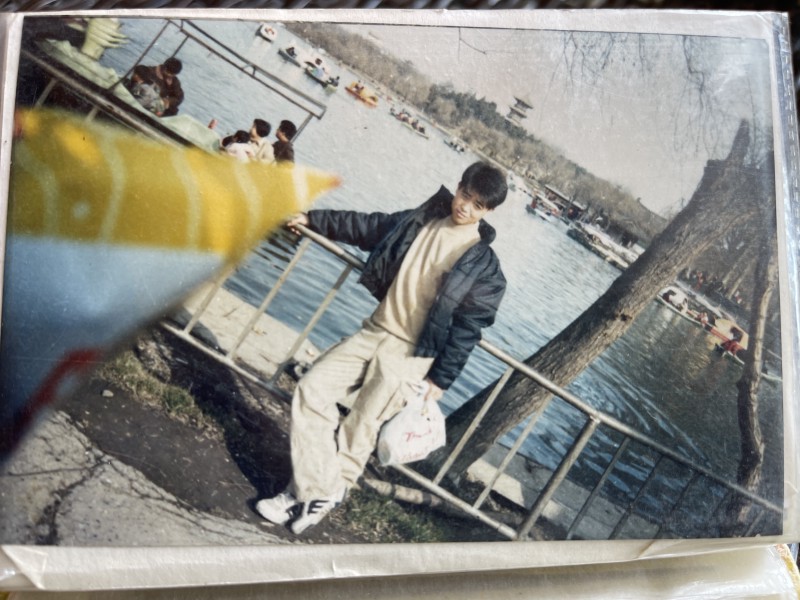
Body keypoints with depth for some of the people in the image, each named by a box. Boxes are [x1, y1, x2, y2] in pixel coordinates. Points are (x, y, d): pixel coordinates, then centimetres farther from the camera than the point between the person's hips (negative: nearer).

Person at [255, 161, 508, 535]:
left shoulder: (483, 264, -9)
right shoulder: (419, 221, 5)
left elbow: (468, 328, -9)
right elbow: (368, 227, 17)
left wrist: (440, 378, -10)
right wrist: (315, 219, 22)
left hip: (412, 355, -5)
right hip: (374, 332, 6)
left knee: (359, 429, -2)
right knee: (312, 391, -4)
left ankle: (319, 496, 18)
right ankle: (316, 491, 0)